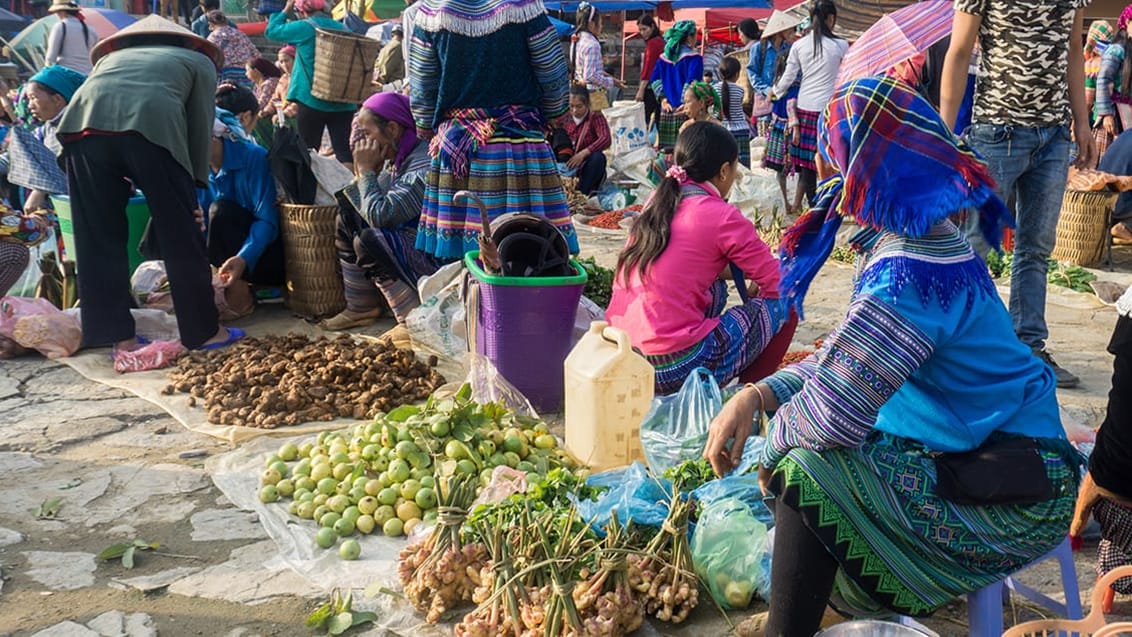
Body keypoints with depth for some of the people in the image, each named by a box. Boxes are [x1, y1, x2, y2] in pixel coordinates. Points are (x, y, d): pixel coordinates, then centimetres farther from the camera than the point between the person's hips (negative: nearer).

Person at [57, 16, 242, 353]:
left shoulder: (112, 57, 42)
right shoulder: (199, 61, 32)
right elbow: (200, 127, 23)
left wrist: (124, 179, 35)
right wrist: (195, 185, 27)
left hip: (84, 123, 3)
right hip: (152, 126, -3)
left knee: (99, 239, 10)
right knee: (181, 238, 7)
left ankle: (116, 334, 13)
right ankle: (203, 331, 15)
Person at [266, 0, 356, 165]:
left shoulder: (305, 27, -5)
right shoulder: (344, 30, 8)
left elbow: (271, 31, 7)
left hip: (312, 100, -4)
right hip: (344, 102, 4)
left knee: (308, 150, 5)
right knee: (343, 150, -1)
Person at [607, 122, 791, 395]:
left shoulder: (658, 201, 12)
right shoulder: (722, 216, -7)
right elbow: (779, 283, 2)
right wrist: (756, 292, 23)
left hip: (621, 355, 7)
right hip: (673, 368, -7)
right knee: (781, 304, 8)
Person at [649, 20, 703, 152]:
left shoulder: (665, 56, 11)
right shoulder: (693, 57, -8)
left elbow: (654, 79, 12)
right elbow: (692, 82, -17)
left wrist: (663, 98, 9)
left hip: (668, 108, 6)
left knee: (667, 148, 7)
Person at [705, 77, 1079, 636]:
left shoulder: (908, 274, -29)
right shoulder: (924, 236, 4)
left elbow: (830, 413, -29)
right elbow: (847, 357, 8)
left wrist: (773, 447, -8)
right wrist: (755, 396, -6)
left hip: (1014, 498, -10)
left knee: (805, 466, -21)